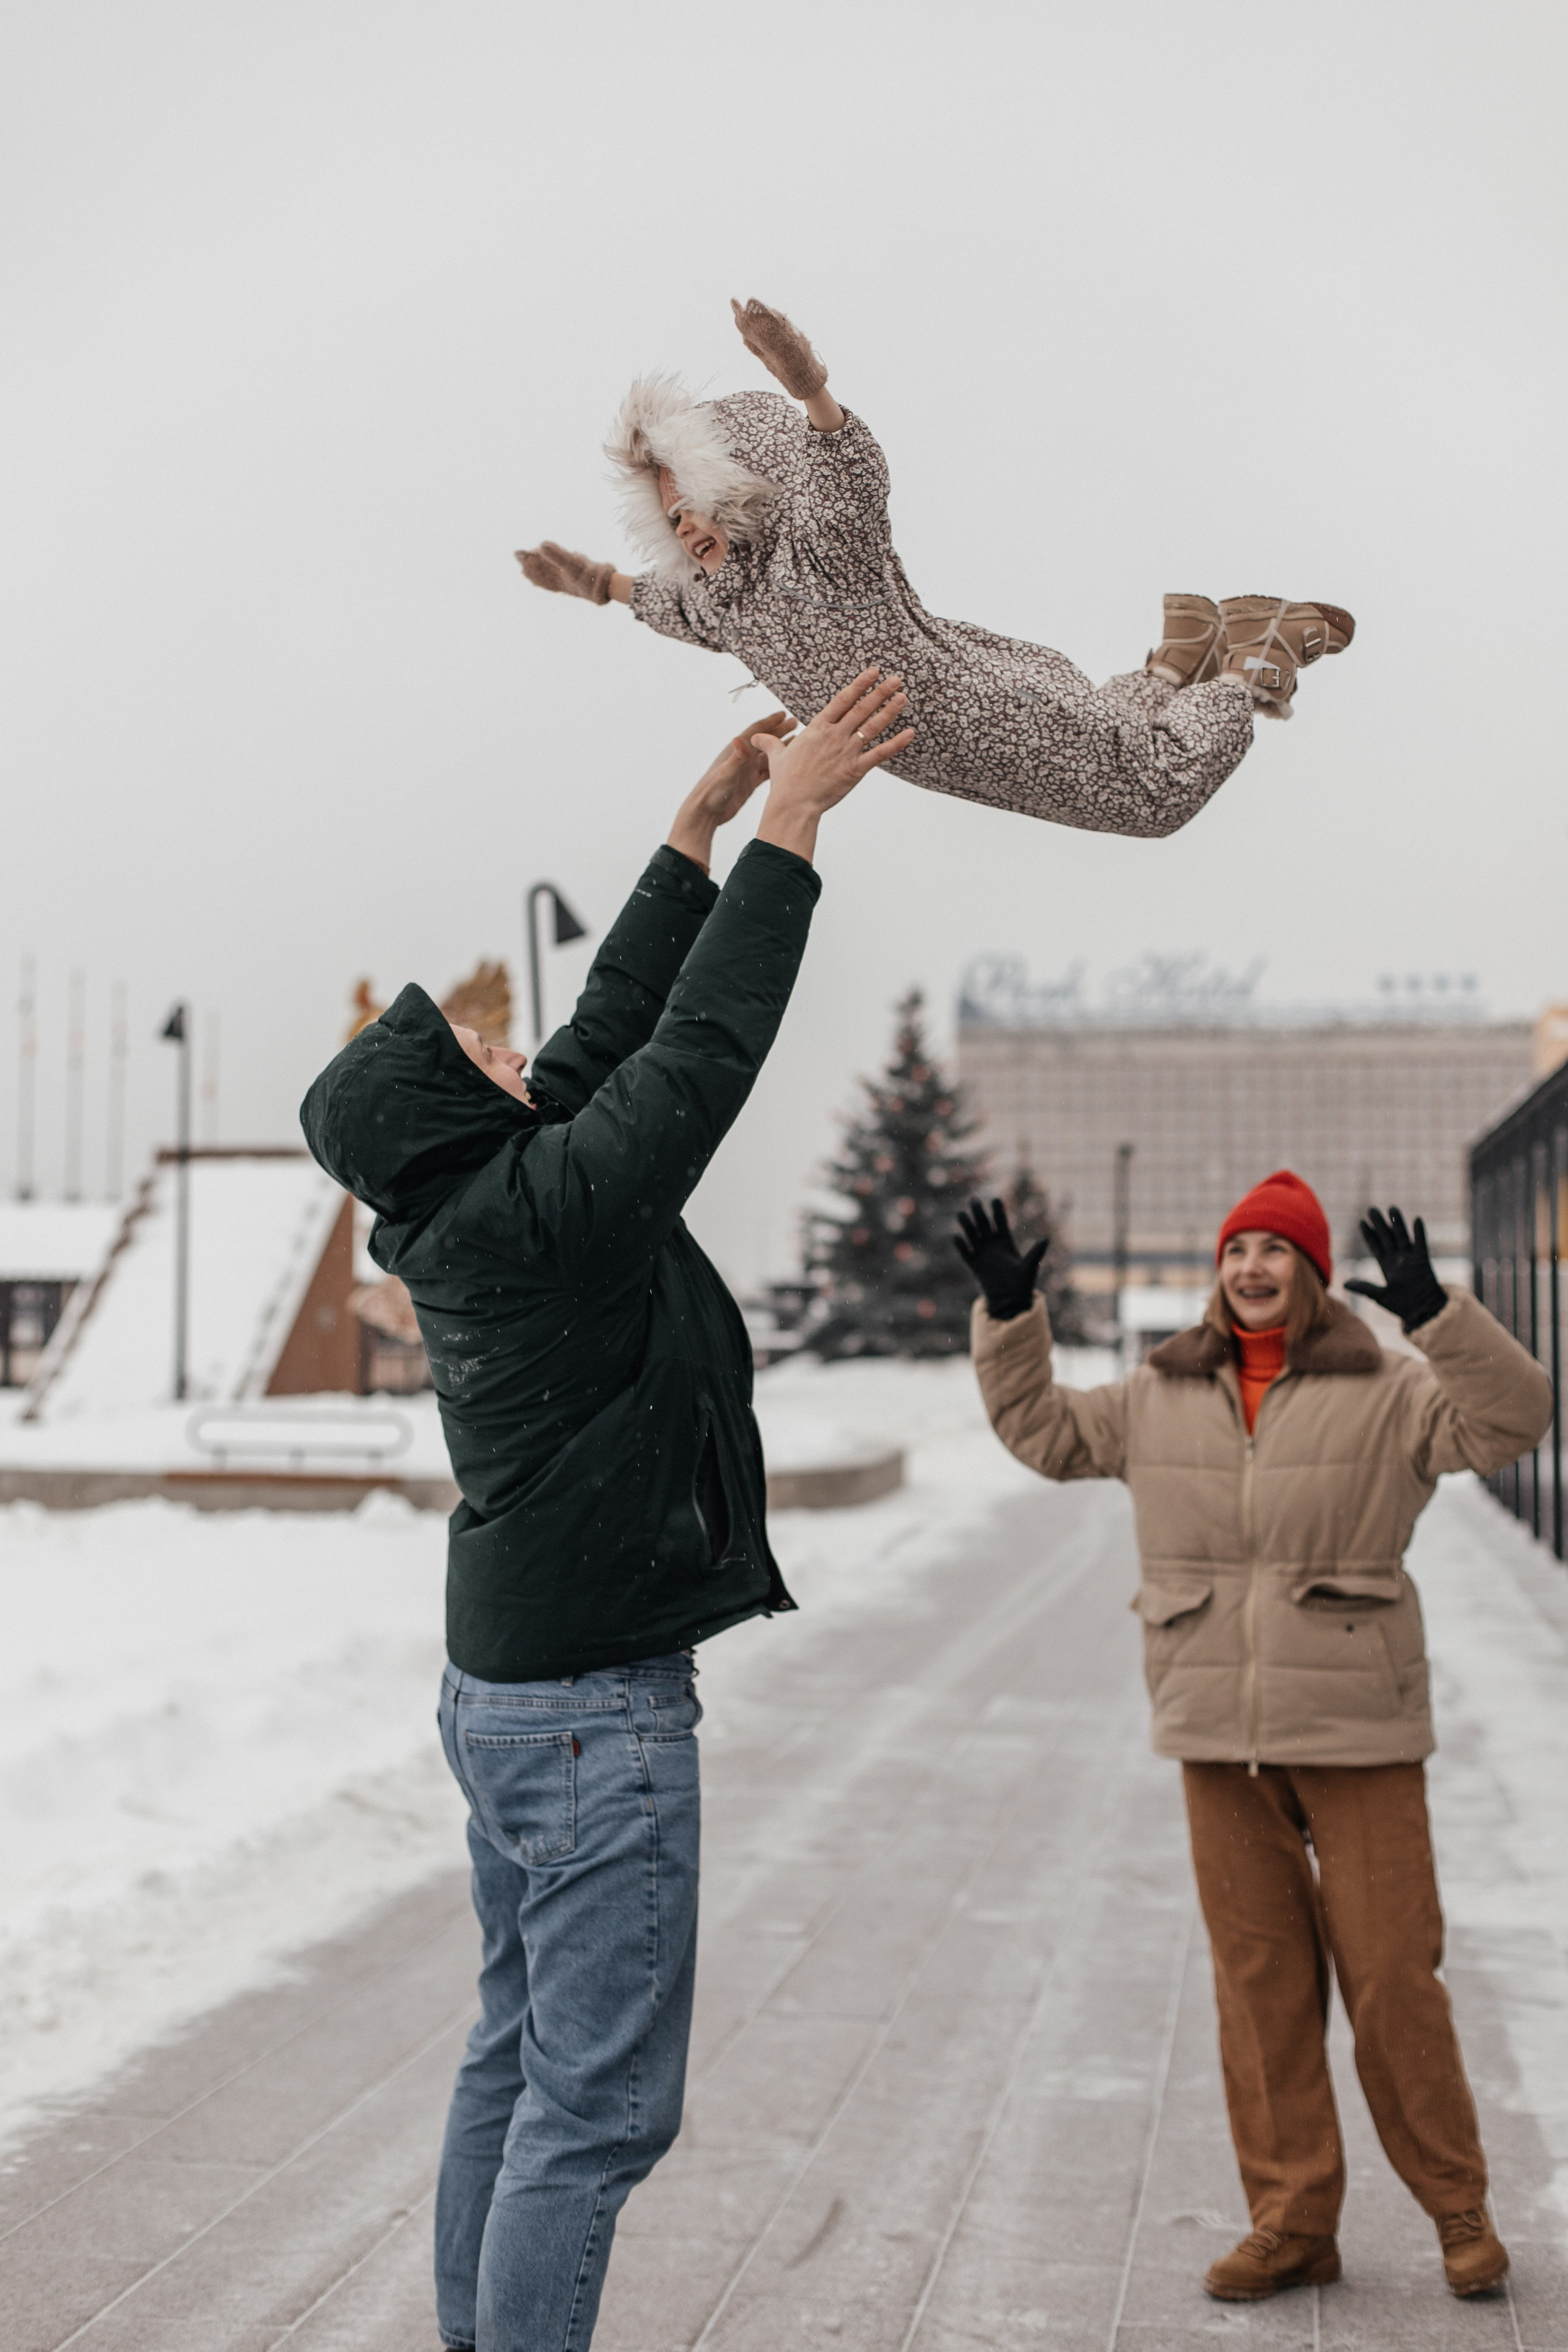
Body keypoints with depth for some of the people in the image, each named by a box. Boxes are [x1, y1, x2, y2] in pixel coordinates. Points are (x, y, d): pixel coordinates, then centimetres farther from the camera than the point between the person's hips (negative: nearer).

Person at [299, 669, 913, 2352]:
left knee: (517, 2058, 17)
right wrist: (789, 819, -11)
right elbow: (704, 1044, -18)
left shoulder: (464, 1210, 4)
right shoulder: (551, 1210, -21)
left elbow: (612, 1031, 11)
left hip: (507, 1689, 10)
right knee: (600, 2101, -3)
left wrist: (700, 826, 14)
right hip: (595, 1714, -10)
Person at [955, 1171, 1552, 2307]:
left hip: (1357, 1729, -3)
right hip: (1222, 1736, 4)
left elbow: (1512, 1419, -16)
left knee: (1394, 1974, 2)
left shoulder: (1385, 1392, -3)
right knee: (1258, 1978, 8)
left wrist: (1436, 1311, -28)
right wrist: (1009, 1313, 8)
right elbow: (1042, 1428, 20)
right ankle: (1293, 2221, 19)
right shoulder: (1161, 1397, 9)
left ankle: (1459, 2209, 21)